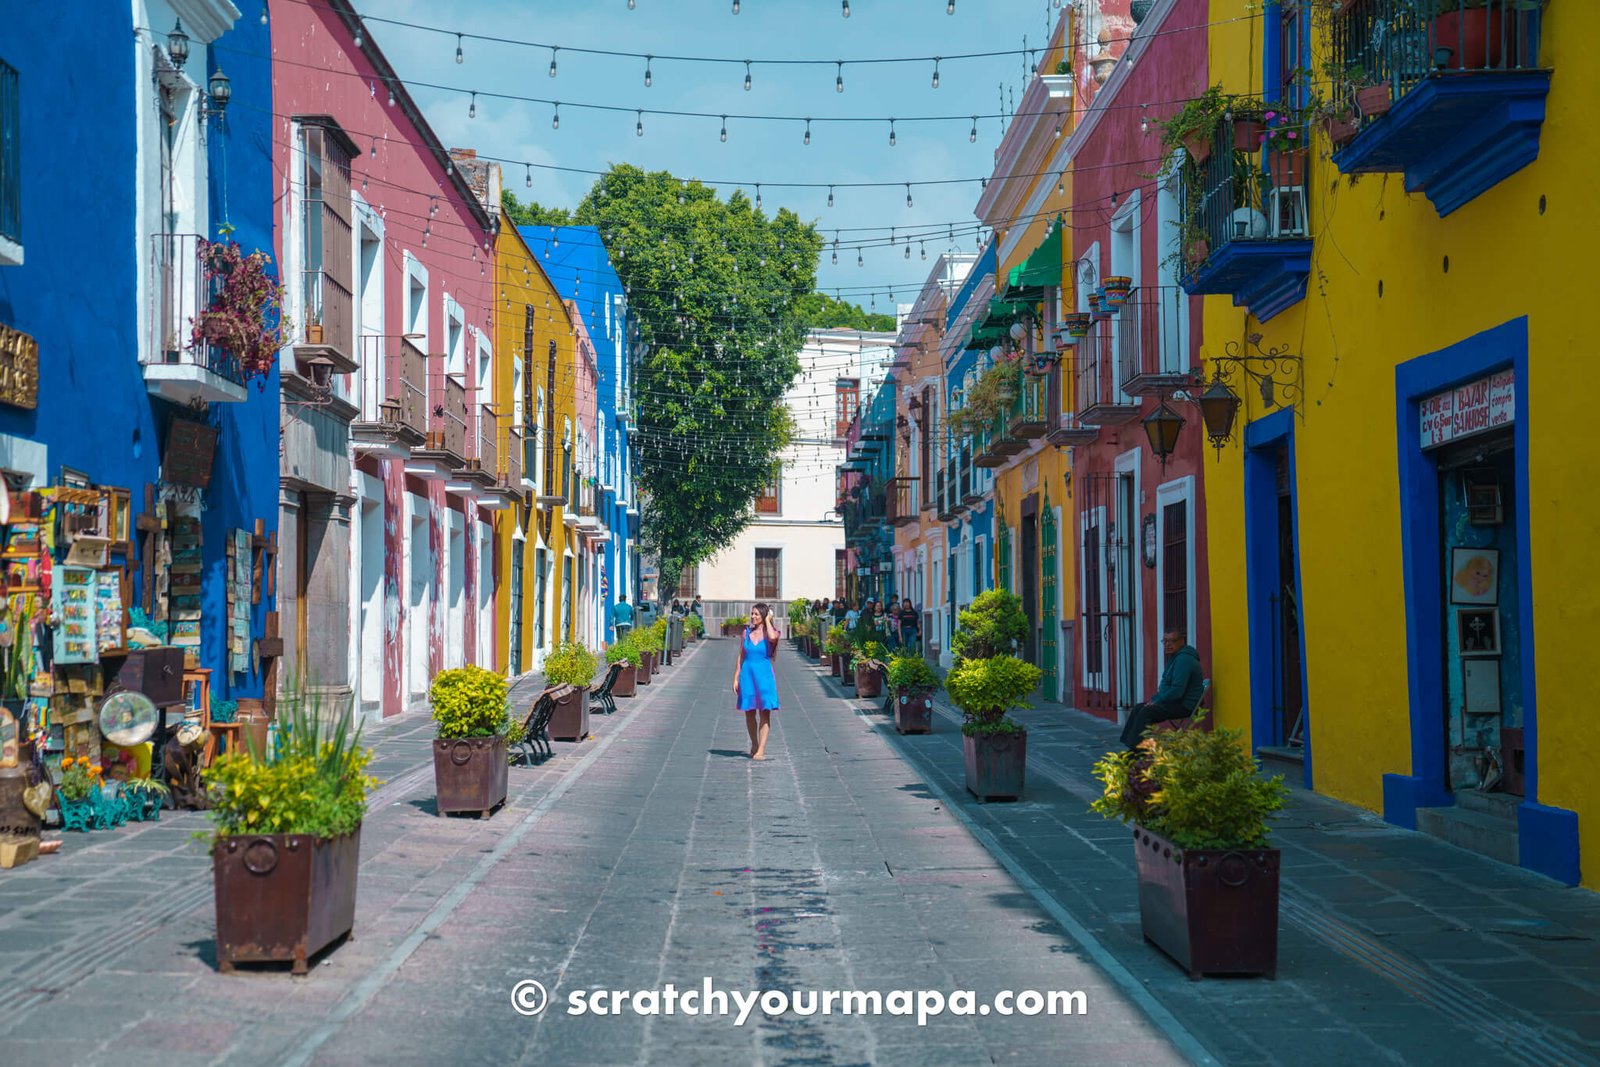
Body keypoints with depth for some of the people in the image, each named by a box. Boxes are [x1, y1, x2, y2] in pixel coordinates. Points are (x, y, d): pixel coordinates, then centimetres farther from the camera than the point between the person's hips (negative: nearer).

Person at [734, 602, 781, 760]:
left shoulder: (770, 632, -2)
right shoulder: (747, 632, 7)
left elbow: (772, 637, -28)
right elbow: (741, 656, 11)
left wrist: (768, 620, -12)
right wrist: (736, 678, 7)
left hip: (764, 674, -3)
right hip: (747, 674, 3)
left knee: (764, 713, -5)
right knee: (749, 713, 8)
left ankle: (761, 750, -5)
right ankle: (754, 744, 26)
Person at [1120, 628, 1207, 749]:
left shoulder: (1183, 659, -18)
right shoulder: (1175, 657, 17)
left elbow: (1177, 691, -25)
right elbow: (1170, 685, 24)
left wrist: (1156, 700, -14)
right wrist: (1155, 699, 7)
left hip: (1185, 706, -11)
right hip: (1177, 702, 11)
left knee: (1146, 711, -22)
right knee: (1138, 708, 7)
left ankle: (1136, 749, -20)